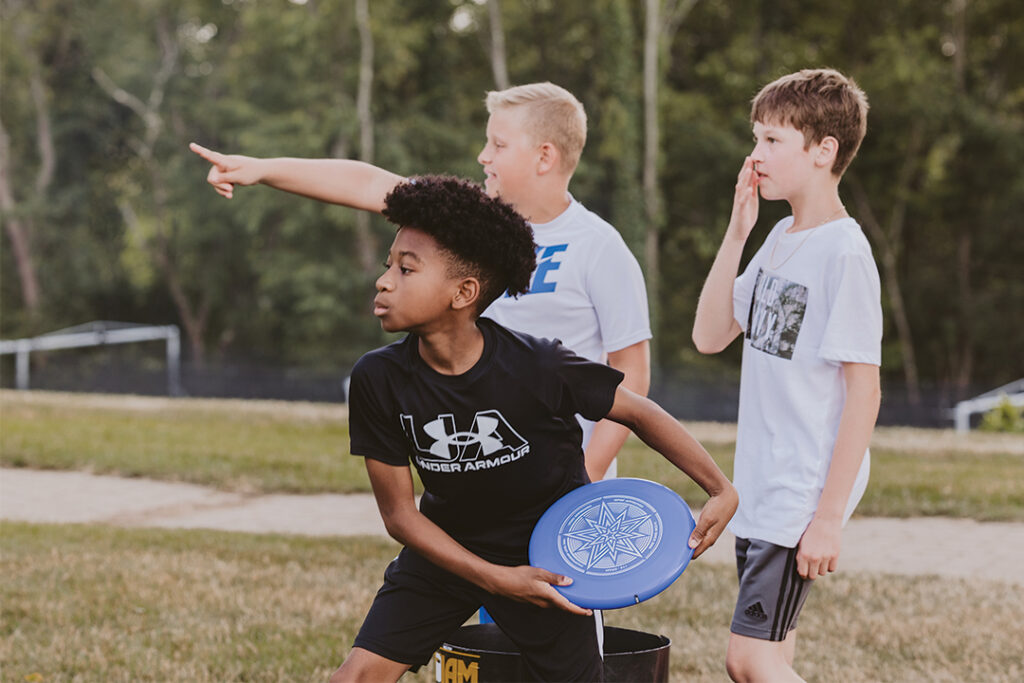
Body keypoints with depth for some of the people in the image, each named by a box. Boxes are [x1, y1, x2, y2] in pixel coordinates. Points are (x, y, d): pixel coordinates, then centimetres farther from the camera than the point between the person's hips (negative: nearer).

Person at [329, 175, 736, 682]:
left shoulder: (538, 368, -26)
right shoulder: (379, 378, -19)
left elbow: (638, 413, -10)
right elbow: (399, 512, -11)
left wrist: (721, 491, -11)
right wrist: (496, 579, -18)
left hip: (550, 554, -2)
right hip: (445, 547, 2)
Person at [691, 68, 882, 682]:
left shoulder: (844, 252, -16)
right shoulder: (780, 239, 9)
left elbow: (864, 392, -17)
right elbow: (710, 336, 9)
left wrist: (829, 516, -18)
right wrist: (736, 235, 0)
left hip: (803, 499, -8)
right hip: (758, 491, 8)